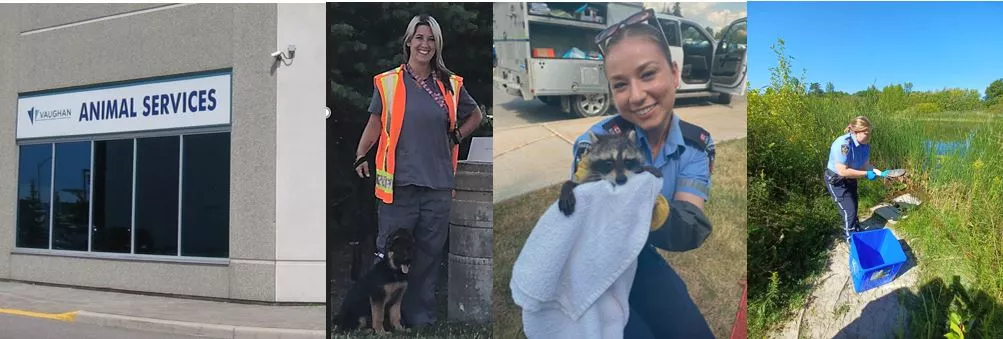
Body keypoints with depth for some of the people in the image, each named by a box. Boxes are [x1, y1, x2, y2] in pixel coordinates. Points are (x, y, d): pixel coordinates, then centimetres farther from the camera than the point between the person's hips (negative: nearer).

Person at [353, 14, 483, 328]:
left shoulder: (451, 85, 7)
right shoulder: (387, 82, 1)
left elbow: (475, 115, 22)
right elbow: (375, 124, 8)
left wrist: (456, 137, 8)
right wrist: (360, 156, -5)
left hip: (438, 184, 3)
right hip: (398, 183, -2)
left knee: (429, 254, 10)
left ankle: (422, 318, 22)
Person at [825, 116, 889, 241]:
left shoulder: (865, 145, -11)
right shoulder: (843, 144, -35)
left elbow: (865, 164, 1)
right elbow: (842, 171, -37)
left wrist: (880, 173, -13)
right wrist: (866, 174, -29)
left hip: (850, 179, 8)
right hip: (836, 181, -8)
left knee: (853, 208, 23)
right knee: (849, 211, -3)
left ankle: (857, 232, 43)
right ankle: (852, 240, 16)